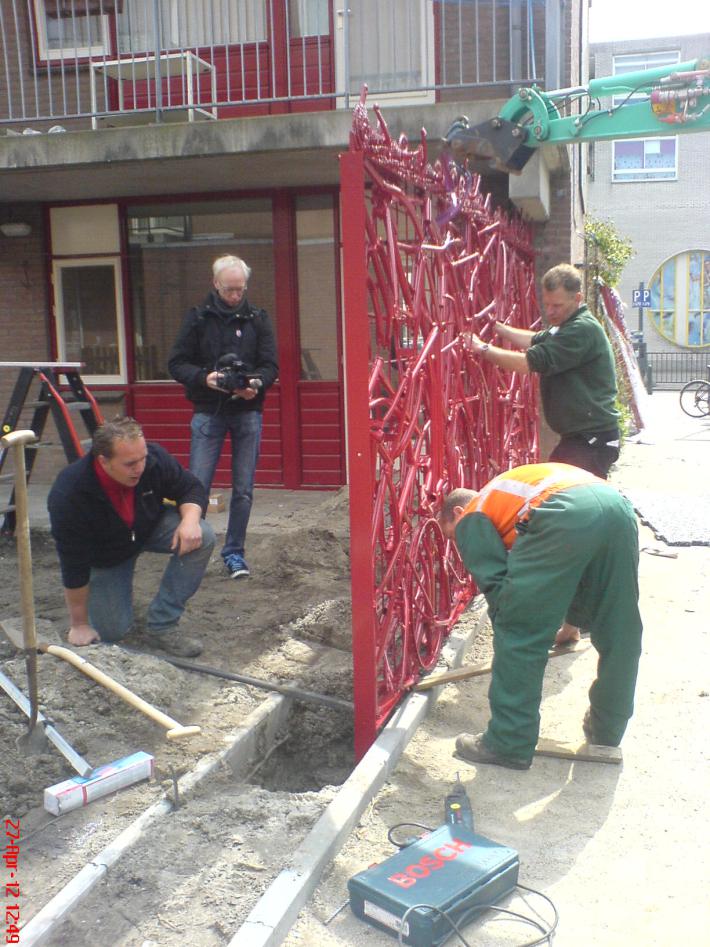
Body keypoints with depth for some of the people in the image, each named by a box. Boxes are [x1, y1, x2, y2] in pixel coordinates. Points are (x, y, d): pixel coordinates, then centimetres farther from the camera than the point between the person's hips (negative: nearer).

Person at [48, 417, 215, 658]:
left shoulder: (155, 459, -28)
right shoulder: (68, 493, -36)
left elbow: (191, 488, -10)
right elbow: (73, 564, -27)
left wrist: (190, 519, -34)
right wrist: (79, 624, -18)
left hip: (149, 528, 3)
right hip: (104, 554, -2)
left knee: (203, 537, -26)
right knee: (112, 631, -8)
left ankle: (162, 627, -15)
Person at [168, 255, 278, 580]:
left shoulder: (257, 319, 6)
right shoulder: (198, 318, 2)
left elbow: (270, 365, 4)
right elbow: (177, 364, 1)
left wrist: (257, 383, -18)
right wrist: (204, 378, -18)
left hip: (247, 412, 2)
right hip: (208, 413, -1)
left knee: (243, 489, 5)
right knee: (197, 486, -5)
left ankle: (234, 552, 18)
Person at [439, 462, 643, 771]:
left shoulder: (471, 518, 21)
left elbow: (494, 582, 11)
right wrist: (572, 619, 49)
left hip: (564, 516, -8)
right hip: (616, 504, 8)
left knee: (518, 633, 5)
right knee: (617, 634, 20)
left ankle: (509, 744, 12)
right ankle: (607, 731, 38)